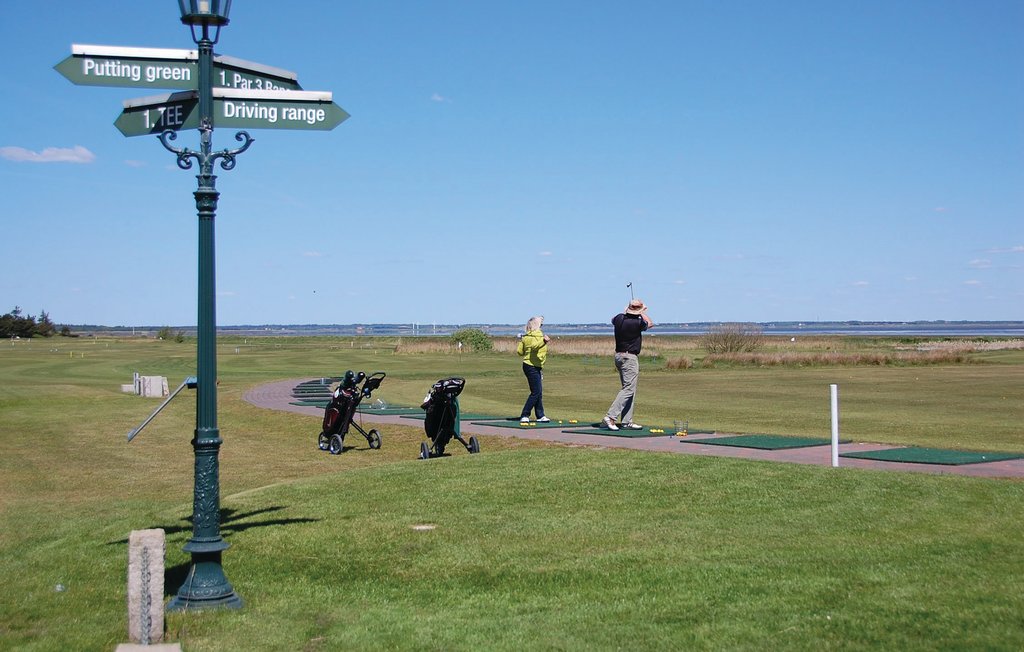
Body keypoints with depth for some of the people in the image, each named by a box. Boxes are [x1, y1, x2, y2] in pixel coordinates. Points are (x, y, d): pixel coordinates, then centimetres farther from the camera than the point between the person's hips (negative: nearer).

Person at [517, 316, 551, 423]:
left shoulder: (525, 337, 10)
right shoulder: (538, 335, -12)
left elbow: (519, 351, 8)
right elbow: (535, 346, -32)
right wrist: (544, 341, -49)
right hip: (532, 367, -9)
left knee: (539, 392, 13)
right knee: (536, 392, -7)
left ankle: (540, 416, 16)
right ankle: (524, 416, -6)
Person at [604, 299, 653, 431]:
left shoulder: (619, 318, 1)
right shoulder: (637, 322, -16)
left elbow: (613, 320, 29)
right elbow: (650, 323, 7)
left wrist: (626, 310, 37)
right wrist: (643, 313, 22)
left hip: (619, 355, 8)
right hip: (630, 357, -8)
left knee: (629, 388, 12)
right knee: (628, 389, -9)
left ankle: (626, 421, 10)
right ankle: (611, 416, -19)